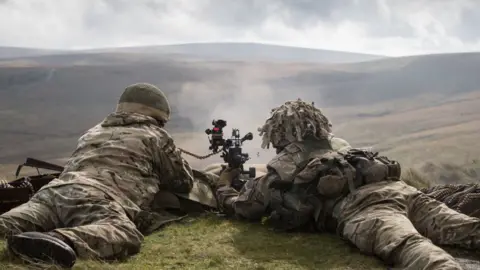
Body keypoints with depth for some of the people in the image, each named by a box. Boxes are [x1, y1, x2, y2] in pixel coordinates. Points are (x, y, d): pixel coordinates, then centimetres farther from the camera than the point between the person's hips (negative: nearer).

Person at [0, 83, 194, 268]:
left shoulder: (94, 131, 42)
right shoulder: (155, 136, 24)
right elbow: (184, 181, 28)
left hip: (56, 190, 7)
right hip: (99, 199, -6)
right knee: (123, 234, -30)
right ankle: (61, 241, -60)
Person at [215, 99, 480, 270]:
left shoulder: (281, 168, 24)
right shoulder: (340, 151, 43)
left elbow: (236, 206, 36)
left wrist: (224, 184, 58)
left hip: (360, 206, -6)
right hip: (400, 189, 6)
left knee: (411, 247, -35)